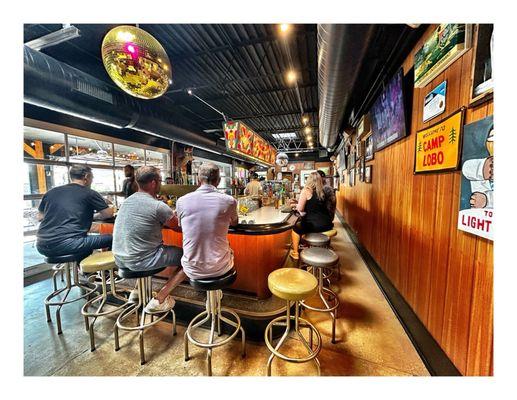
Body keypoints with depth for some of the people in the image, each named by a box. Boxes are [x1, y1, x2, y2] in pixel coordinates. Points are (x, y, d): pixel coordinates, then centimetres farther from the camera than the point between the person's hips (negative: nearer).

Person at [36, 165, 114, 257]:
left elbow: (40, 217, 26)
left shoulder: (51, 192, 14)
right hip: (67, 245, -7)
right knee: (111, 238, -1)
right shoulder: (89, 193, -2)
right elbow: (109, 214, 3)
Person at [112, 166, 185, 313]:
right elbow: (179, 225, -8)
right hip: (139, 261, -8)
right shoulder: (158, 206, -20)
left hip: (119, 258, 9)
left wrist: (167, 213, 10)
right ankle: (158, 300, 3)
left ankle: (137, 290, 34)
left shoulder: (127, 201, 5)